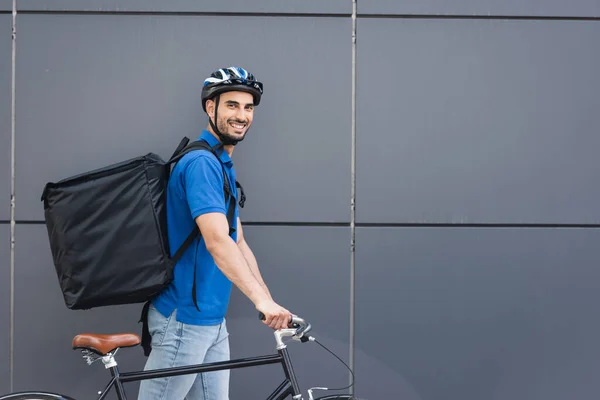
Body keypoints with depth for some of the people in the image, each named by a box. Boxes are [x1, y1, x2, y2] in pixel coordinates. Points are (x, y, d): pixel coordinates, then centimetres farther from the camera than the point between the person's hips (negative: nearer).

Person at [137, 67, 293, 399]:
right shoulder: (201, 163, -17)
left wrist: (271, 305, 8)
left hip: (212, 319, 10)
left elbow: (238, 244, 14)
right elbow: (216, 240, -30)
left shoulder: (224, 167, 14)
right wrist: (261, 299, -39)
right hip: (185, 318, -9)